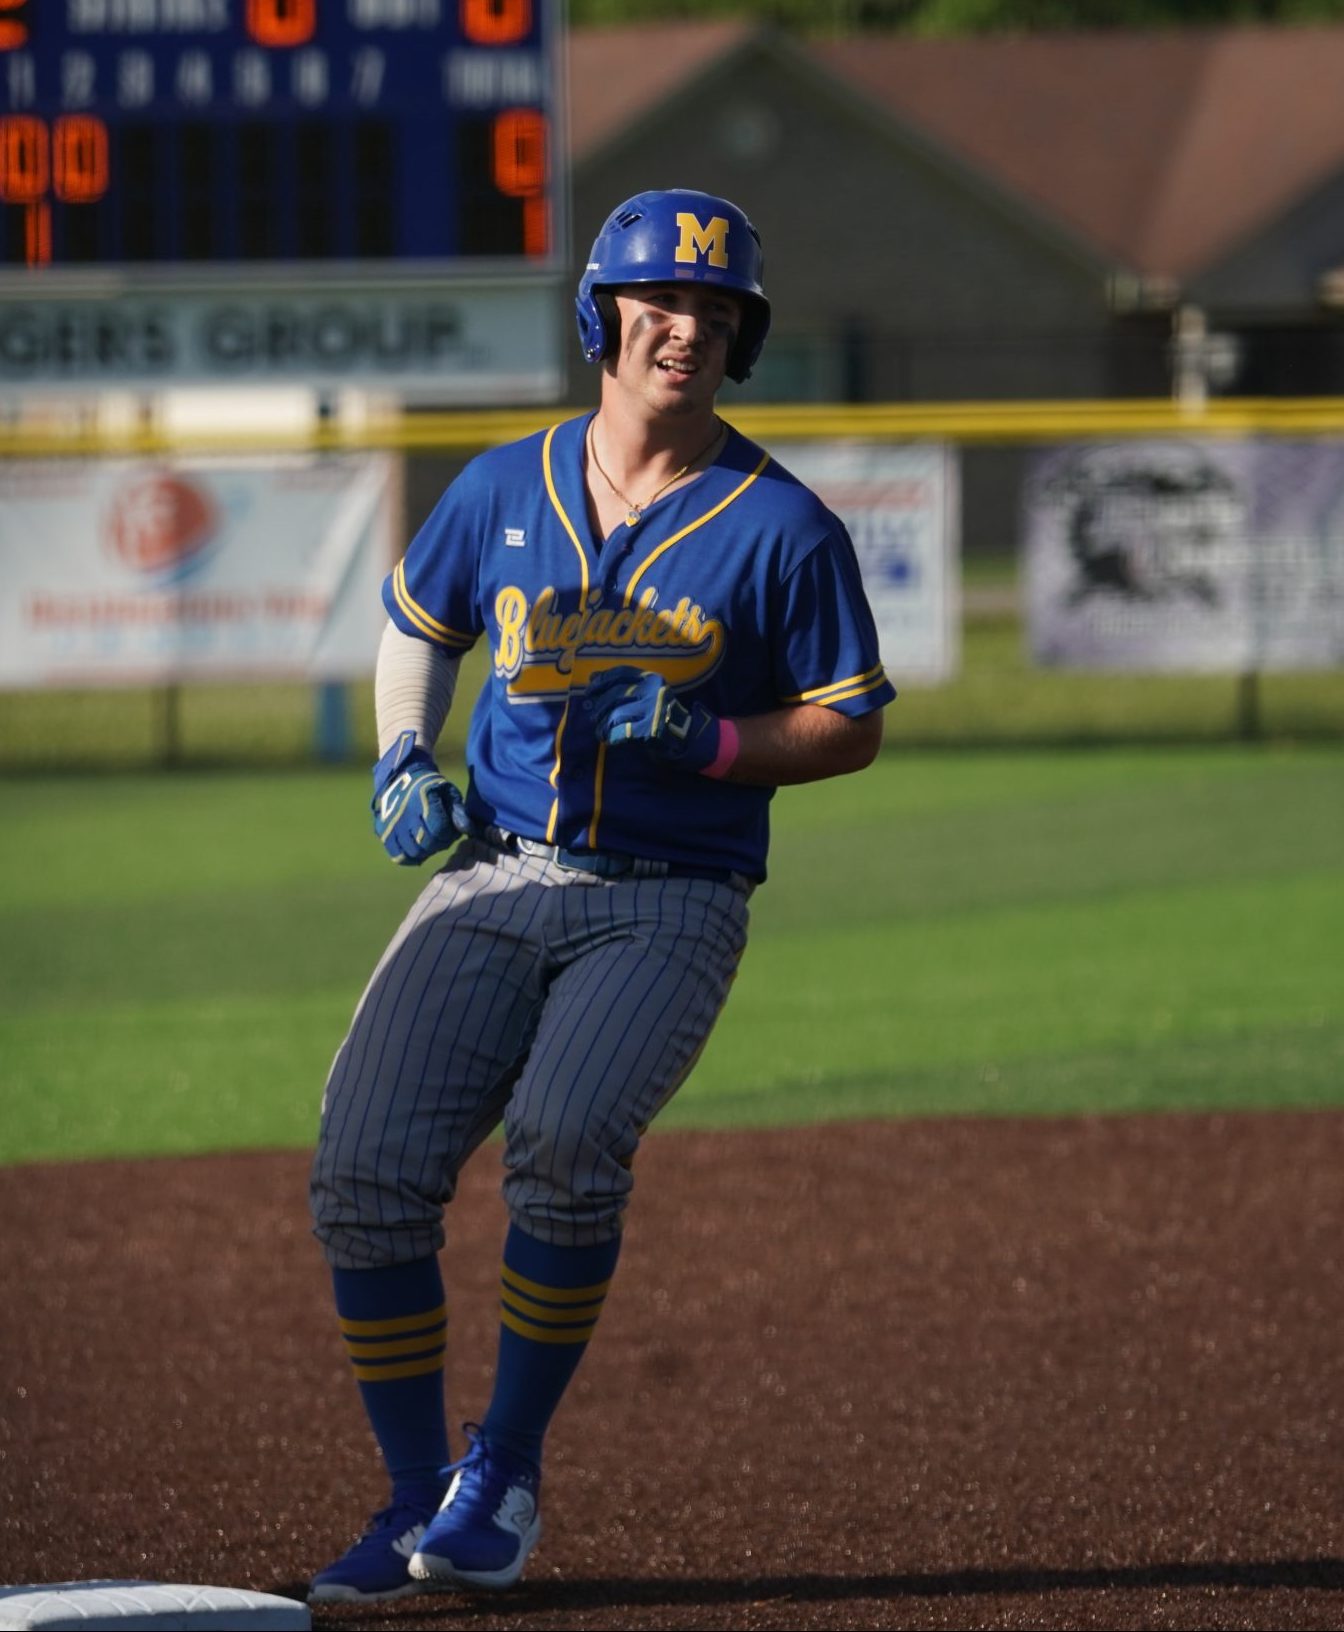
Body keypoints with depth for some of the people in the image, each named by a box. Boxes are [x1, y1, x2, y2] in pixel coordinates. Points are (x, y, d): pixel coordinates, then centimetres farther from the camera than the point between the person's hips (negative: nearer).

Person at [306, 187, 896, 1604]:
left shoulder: (781, 527, -3)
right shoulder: (504, 491, 7)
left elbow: (851, 729, 2)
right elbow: (418, 622, 25)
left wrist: (710, 742, -15)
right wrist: (403, 764, 7)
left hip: (666, 907, -3)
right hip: (490, 885, 3)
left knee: (564, 1139, -30)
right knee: (366, 1176, -13)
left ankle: (504, 1472, -11)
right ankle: (415, 1508, 3)